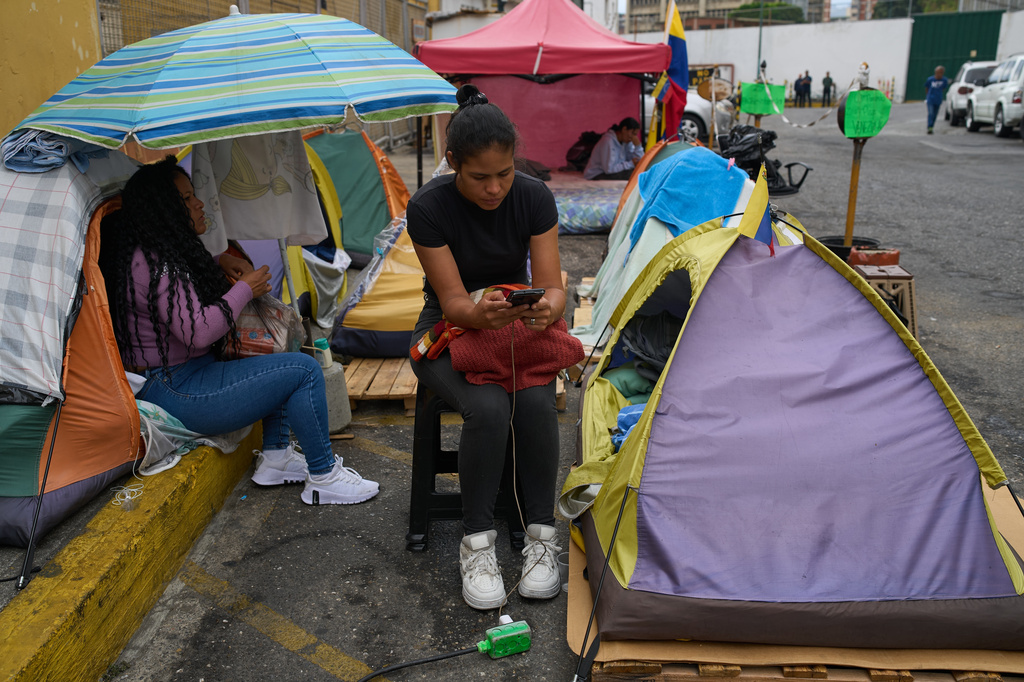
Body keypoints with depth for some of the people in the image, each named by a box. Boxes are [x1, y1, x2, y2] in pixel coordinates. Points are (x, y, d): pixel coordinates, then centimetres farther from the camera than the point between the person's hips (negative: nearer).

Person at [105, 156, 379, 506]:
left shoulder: (160, 253, 12)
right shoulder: (155, 264, -20)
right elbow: (198, 331, -27)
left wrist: (220, 262, 14)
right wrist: (246, 289, -13)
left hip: (184, 375, 11)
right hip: (174, 394, -11)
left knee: (279, 356, 21)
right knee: (304, 371, -13)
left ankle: (276, 455, 16)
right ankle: (323, 478, -4)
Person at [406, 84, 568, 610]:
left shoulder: (534, 197, -12)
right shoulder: (428, 208, -19)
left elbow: (551, 285, -12)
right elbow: (453, 301, -20)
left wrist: (547, 310, -37)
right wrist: (481, 314, -43)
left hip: (521, 326, 2)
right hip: (451, 331, -2)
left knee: (536, 402, -28)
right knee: (488, 408, -31)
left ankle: (540, 535, -10)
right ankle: (476, 544, -12)